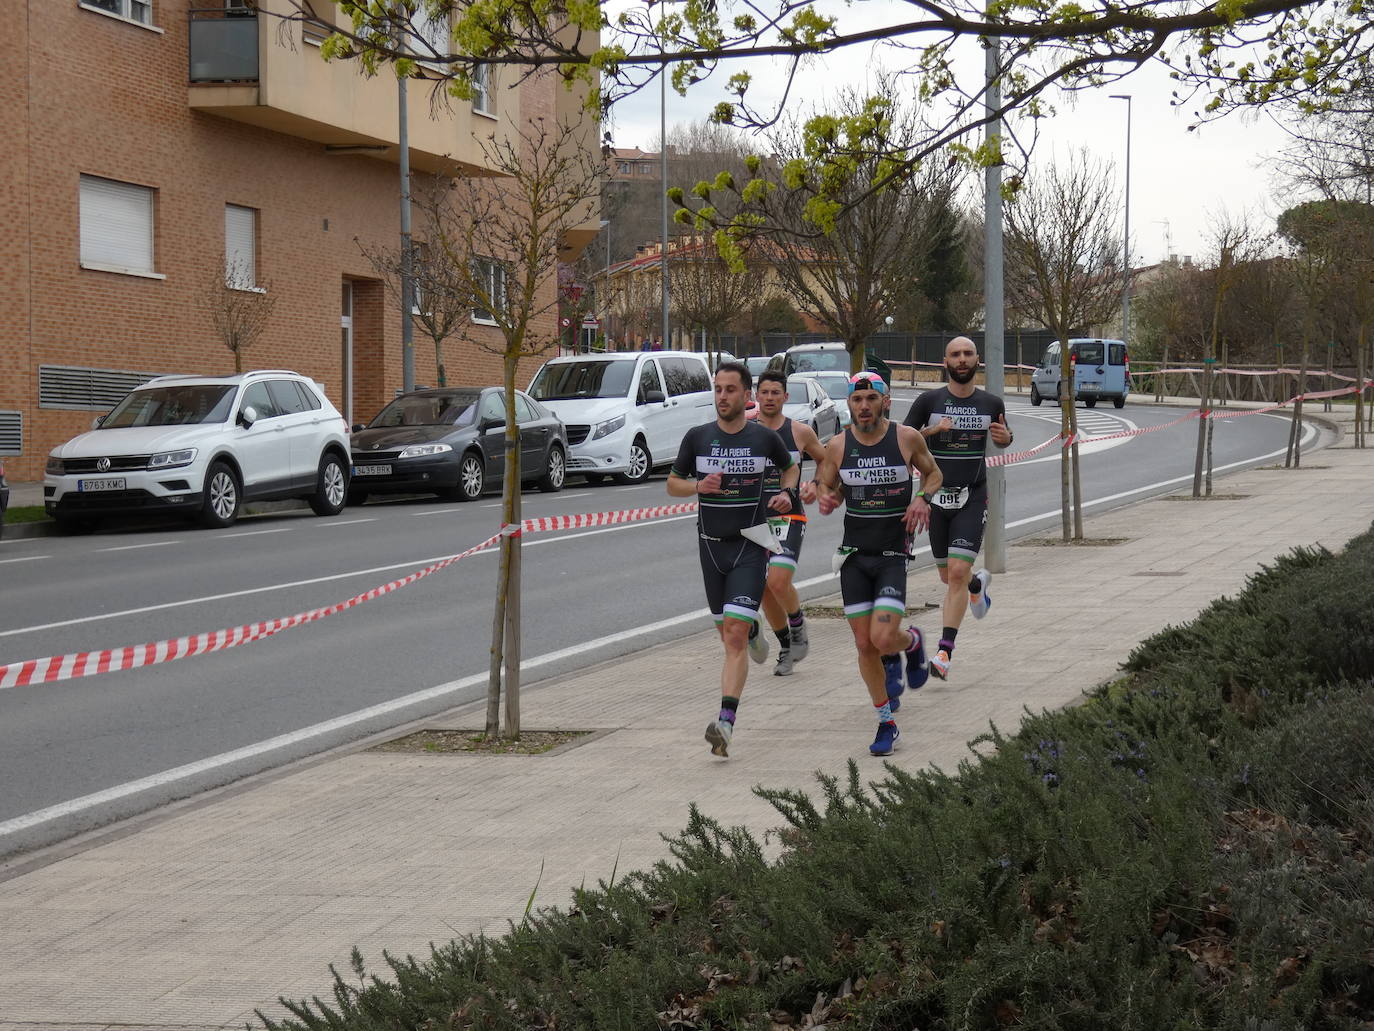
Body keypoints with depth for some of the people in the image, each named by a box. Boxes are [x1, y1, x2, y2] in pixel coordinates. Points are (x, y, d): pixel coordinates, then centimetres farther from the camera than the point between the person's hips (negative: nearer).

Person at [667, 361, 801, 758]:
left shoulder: (765, 438, -1)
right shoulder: (697, 437, 1)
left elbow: (790, 467, 18)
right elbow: (673, 483, 10)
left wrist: (787, 493, -2)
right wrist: (698, 486, -11)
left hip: (750, 546, -3)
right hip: (711, 545, 3)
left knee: (735, 636, -14)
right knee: (727, 632, 14)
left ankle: (726, 722, -22)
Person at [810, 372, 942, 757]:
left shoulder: (907, 438, -6)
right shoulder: (838, 445, -1)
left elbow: (933, 473, 11)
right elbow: (827, 485, 14)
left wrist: (922, 498, -9)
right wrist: (825, 497, -10)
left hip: (894, 555, -2)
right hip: (854, 555, 2)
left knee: (883, 638, -16)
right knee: (864, 645, 2)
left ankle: (912, 642, 22)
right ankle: (886, 723, 17)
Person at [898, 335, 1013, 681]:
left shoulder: (992, 403, 2)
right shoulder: (929, 401, -2)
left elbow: (1001, 438, 20)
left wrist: (1005, 437, -4)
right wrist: (932, 430, -17)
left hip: (973, 498, -1)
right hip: (936, 497, 1)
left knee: (958, 572, -15)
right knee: (948, 576, 13)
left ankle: (944, 654, -14)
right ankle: (978, 583, 50)